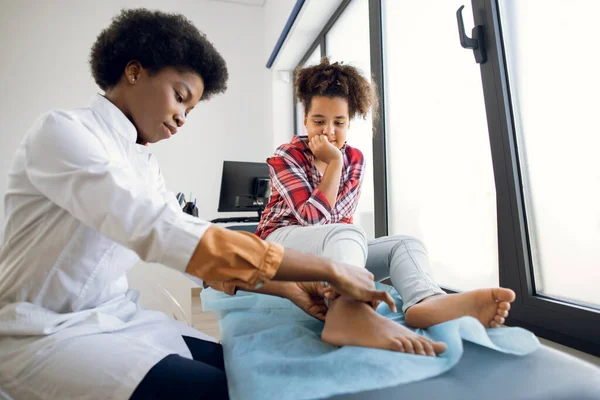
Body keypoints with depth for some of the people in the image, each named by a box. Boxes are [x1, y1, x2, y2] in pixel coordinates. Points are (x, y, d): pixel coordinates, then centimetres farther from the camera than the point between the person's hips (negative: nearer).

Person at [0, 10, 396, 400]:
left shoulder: (144, 164, 6)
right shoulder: (61, 131, -18)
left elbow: (196, 249, 1)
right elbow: (162, 232, -34)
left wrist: (286, 286, -11)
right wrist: (328, 269, -32)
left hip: (119, 318, 6)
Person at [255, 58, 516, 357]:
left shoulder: (355, 159, 6)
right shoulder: (285, 156, -7)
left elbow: (340, 217, 0)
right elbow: (315, 218, -20)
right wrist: (333, 163, -19)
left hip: (333, 251, 5)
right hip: (283, 241, -5)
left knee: (405, 244, -18)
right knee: (347, 234, -37)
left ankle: (425, 302, -53)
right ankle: (346, 309, -71)